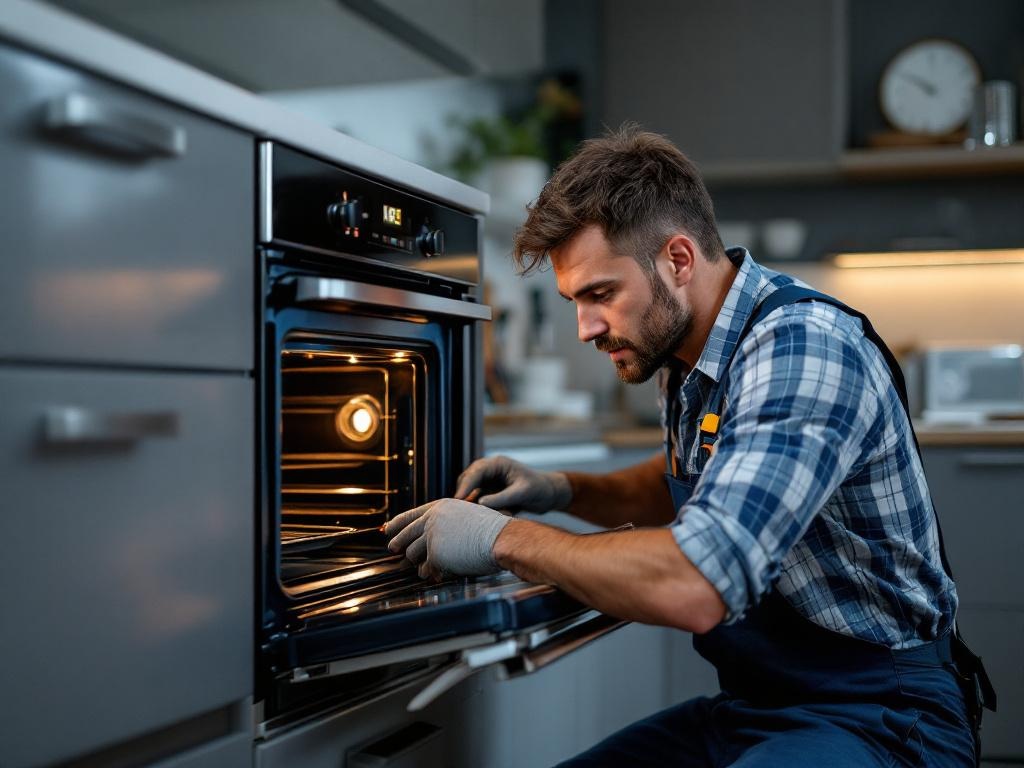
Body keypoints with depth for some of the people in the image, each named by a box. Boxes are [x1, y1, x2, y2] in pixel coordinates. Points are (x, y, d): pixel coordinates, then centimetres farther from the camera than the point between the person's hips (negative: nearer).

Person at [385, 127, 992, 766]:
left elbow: (694, 587, -34)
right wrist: (560, 490, 9)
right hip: (751, 707, 8)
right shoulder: (685, 355, 6)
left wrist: (506, 539, -20)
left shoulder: (801, 347, -23)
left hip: (878, 714, -8)